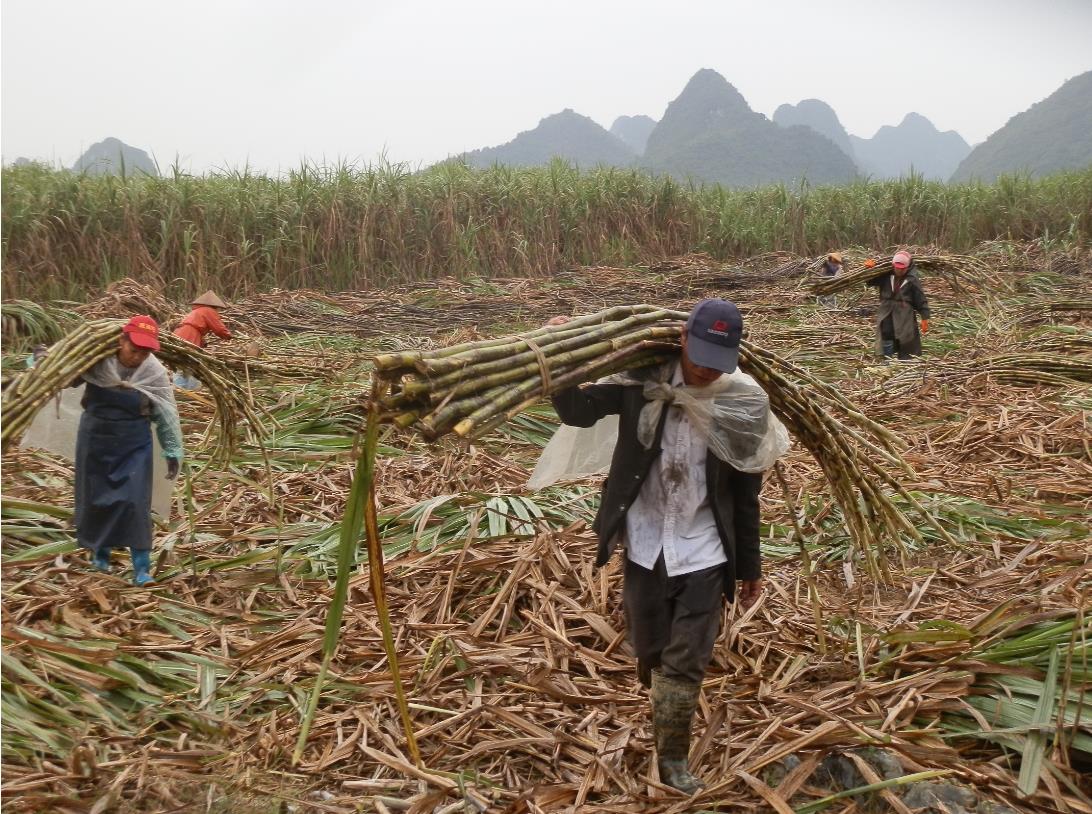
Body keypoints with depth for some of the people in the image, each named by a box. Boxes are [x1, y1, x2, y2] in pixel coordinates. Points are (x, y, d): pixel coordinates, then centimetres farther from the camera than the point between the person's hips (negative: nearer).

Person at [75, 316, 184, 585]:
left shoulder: (155, 372, -15)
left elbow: (167, 415, -5)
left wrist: (173, 452, -1)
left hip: (134, 442, -1)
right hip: (95, 438, 2)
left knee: (135, 502, -7)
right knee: (94, 498, 13)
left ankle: (141, 568, 0)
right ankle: (100, 552, 35)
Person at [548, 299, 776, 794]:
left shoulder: (741, 405, -9)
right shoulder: (643, 383, -9)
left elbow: (745, 495, -1)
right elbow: (578, 410, 0)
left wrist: (749, 567, 6)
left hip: (702, 553, -1)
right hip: (645, 546, 2)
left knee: (686, 663, 1)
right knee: (649, 651, 16)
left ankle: (673, 759, 19)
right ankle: (663, 737, 42)